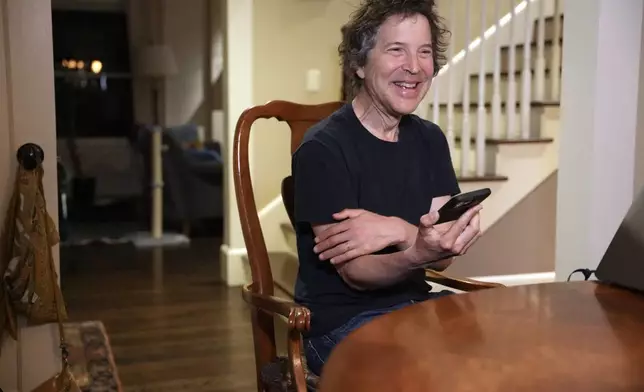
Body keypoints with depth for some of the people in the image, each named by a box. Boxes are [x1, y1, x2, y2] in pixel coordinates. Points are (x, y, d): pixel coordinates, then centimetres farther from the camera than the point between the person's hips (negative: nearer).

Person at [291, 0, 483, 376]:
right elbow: (356, 274, -17)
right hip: (341, 321, -6)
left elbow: (443, 254, -3)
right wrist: (417, 254, -37)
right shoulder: (321, 150, -14)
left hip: (414, 304, 6)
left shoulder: (430, 139, 5)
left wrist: (395, 230, -24)